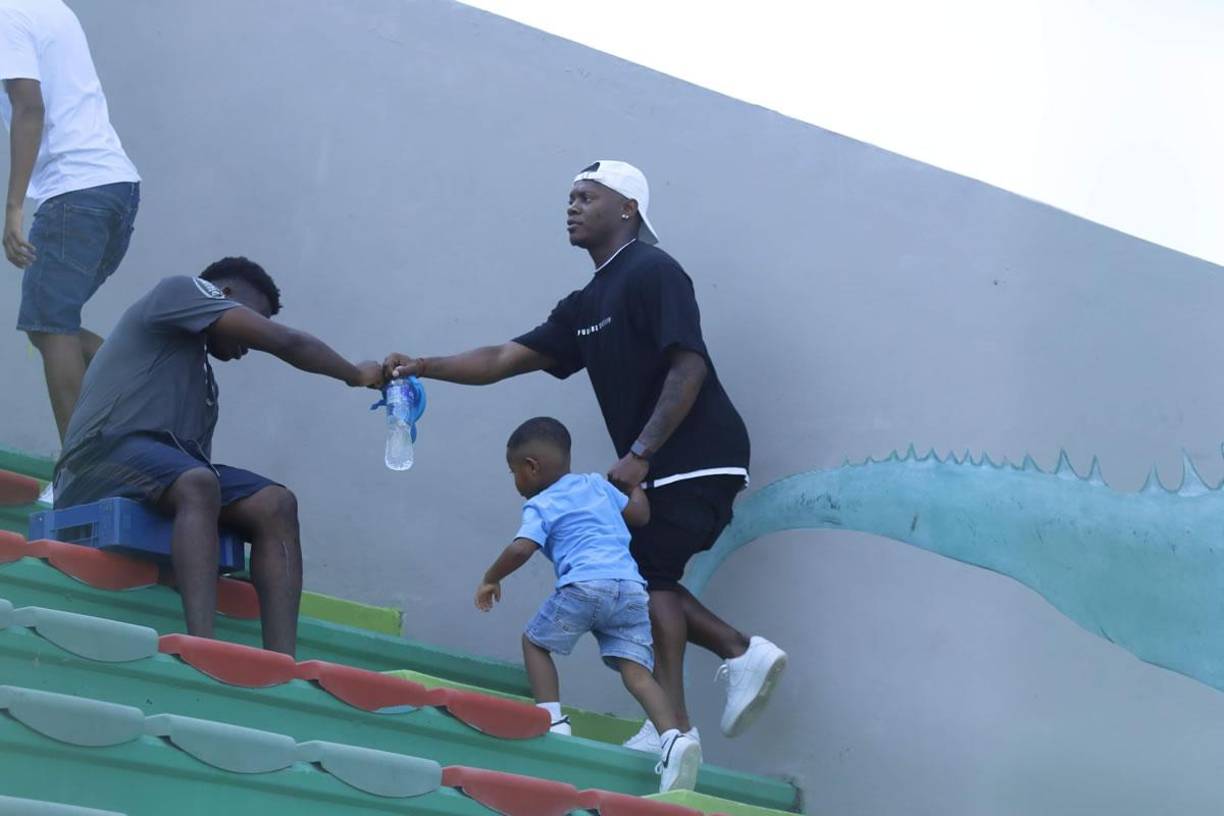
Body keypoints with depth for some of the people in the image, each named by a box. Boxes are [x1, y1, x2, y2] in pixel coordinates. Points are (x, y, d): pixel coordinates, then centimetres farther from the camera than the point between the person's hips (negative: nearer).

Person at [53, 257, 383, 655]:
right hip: (104, 456, -8)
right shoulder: (180, 290, 8)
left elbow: (199, 453, 16)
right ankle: (203, 650, -51)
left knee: (276, 503, -13)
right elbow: (286, 342, 1)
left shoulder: (204, 380, 30)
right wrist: (356, 375, 13)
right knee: (198, 483, -36)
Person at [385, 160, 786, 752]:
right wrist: (423, 367, 0)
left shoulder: (653, 273, -9)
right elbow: (504, 359, 12)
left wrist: (639, 454, -23)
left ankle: (672, 726, -10)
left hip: (699, 458, -9)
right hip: (665, 468, 9)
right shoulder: (585, 307, 16)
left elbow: (689, 367, -19)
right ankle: (742, 653, 12)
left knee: (648, 572, -10)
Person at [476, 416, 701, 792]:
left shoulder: (541, 506, 11)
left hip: (584, 585, -5)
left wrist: (491, 579, 10)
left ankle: (553, 720, 5)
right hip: (631, 587, 5)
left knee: (534, 641, 19)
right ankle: (674, 738, -26)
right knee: (635, 668, -3)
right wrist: (634, 479, 51)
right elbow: (639, 514, 33)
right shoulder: (596, 484, 26)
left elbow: (520, 549, -5)